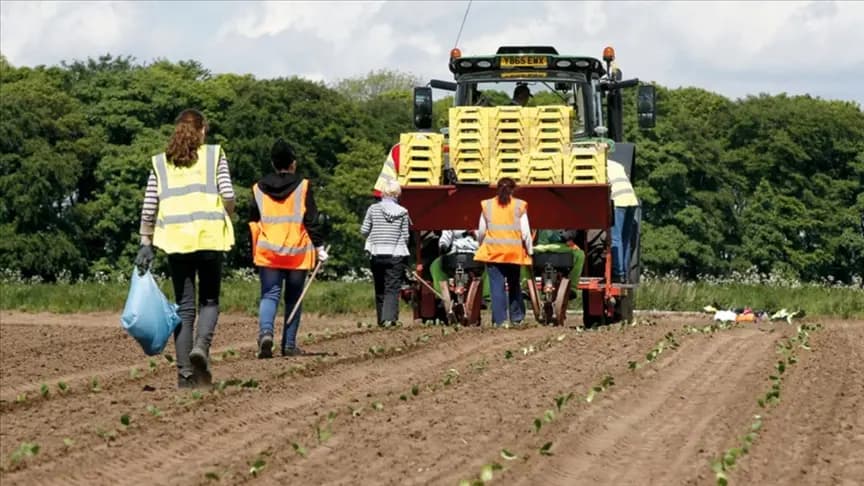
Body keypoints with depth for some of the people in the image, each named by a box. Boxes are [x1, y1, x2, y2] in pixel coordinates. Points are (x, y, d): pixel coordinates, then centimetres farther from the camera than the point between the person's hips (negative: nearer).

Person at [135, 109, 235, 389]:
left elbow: (149, 208, 7)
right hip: (209, 237, -2)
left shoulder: (160, 163, 12)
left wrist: (146, 244, 10)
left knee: (184, 306, 7)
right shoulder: (215, 156, 6)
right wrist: (227, 219, 14)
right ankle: (201, 345, -18)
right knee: (209, 300, 11)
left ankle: (185, 374, 3)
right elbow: (228, 195, -4)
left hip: (175, 239, 2)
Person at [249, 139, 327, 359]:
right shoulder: (302, 187, -3)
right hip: (297, 253, -1)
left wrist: (255, 250, 19)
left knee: (269, 295, 0)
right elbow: (311, 220, -4)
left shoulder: (259, 188, 5)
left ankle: (265, 332, -26)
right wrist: (319, 247, 2)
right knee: (293, 299, 9)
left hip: (268, 252, 1)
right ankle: (289, 344, 8)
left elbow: (253, 222, 10)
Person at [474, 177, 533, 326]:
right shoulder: (519, 206, -2)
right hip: (514, 251, 0)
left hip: (493, 251, 0)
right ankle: (516, 317, 22)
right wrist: (529, 251, 7)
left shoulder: (487, 205, 2)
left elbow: (481, 231, 6)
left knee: (497, 286, 0)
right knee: (514, 284, 17)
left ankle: (499, 320, -5)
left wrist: (481, 245, 23)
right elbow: (526, 233, -3)